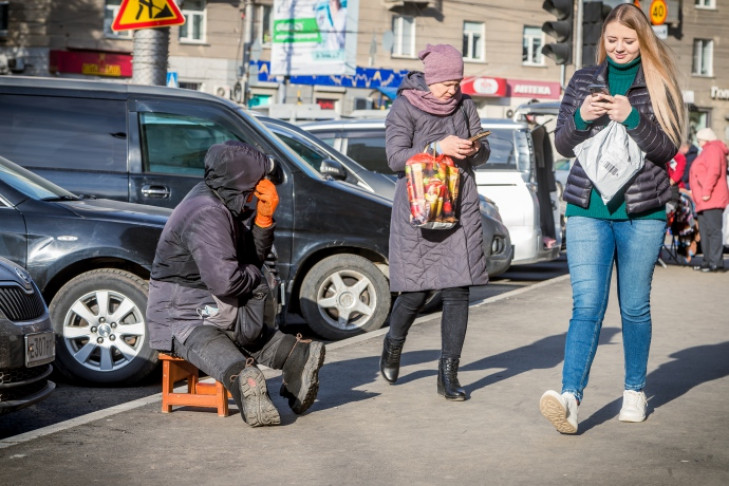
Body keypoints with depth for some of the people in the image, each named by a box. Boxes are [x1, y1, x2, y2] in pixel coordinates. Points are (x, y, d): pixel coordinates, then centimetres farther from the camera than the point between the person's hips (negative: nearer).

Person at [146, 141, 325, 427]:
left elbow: (254, 257, 13)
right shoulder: (206, 215, -22)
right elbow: (224, 281, -30)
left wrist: (264, 217, -1)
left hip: (213, 314, 5)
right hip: (182, 320, -5)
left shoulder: (223, 207, 11)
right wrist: (253, 275, -8)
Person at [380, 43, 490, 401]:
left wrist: (474, 150, -9)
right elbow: (395, 157, -10)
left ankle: (448, 374, 1)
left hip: (460, 209, 3)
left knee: (457, 290, -4)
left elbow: (484, 153, 14)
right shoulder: (404, 107, -1)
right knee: (417, 290, -1)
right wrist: (438, 148, -20)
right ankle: (393, 344, 31)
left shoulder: (464, 105, 11)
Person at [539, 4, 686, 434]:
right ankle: (570, 398, -19)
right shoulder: (583, 80, 10)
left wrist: (632, 118, -18)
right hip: (588, 209, 1)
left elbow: (668, 148, -3)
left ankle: (635, 392, 23)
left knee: (635, 306, 8)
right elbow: (562, 144, 9)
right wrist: (581, 119, -11)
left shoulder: (659, 85, 5)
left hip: (642, 212, 0)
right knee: (588, 306, -10)